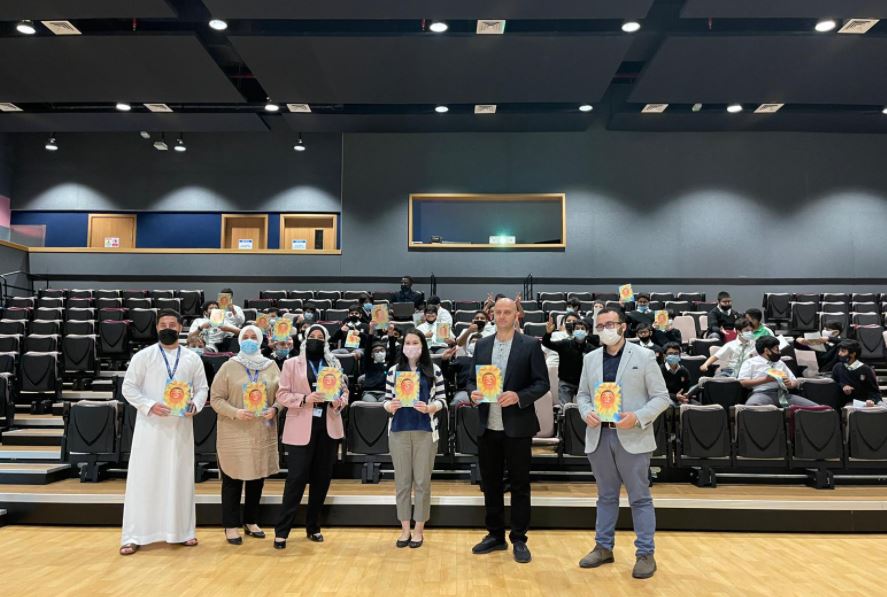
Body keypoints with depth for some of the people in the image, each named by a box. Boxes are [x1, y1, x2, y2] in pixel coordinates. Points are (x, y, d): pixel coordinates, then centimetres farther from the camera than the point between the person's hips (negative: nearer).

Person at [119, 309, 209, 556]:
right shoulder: (143, 356, -1)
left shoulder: (192, 358, 6)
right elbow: (129, 387, -2)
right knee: (143, 478, -1)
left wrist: (195, 405, -12)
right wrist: (150, 405, -17)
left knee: (181, 478, 9)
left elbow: (202, 388, 9)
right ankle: (134, 535, 7)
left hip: (181, 426, 2)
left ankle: (184, 531, 19)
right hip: (150, 426, -2)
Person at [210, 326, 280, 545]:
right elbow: (216, 398, -4)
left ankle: (251, 521, 27)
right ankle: (231, 526, 16)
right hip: (234, 434, -3)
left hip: (263, 432, 3)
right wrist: (235, 413, -18)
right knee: (233, 480, 3)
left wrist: (274, 410, -12)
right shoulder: (229, 366, -2)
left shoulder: (271, 366, 5)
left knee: (258, 478, 12)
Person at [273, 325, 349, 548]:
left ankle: (313, 526, 23)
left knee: (322, 479, 9)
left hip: (328, 427, 4)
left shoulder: (334, 364, 12)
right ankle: (281, 531, 4)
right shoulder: (291, 364, 3)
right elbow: (282, 395, -3)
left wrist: (339, 402, -9)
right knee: (296, 479, -5)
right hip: (301, 428, -3)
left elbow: (344, 391, 12)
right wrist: (304, 399, -18)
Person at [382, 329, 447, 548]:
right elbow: (386, 400, 6)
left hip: (425, 431, -1)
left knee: (422, 481, 5)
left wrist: (429, 408, -17)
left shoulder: (434, 370, 1)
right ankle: (405, 529, 19)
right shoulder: (394, 371, 5)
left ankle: (419, 530, 17)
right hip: (399, 431, 1)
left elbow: (442, 400, 2)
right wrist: (390, 406, -15)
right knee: (402, 481, 7)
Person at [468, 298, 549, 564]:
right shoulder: (482, 345, 9)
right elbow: (471, 379, 12)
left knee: (519, 484, 6)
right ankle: (495, 535, 26)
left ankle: (519, 540, 18)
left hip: (517, 426, -4)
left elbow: (542, 382, -5)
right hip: (487, 426, 4)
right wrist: (473, 392, -10)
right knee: (490, 483, 12)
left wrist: (519, 396, -21)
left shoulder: (530, 345, -3)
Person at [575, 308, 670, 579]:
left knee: (640, 497, 4)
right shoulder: (591, 359, 9)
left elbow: (661, 397, -3)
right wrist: (586, 412, -7)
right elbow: (582, 394, 14)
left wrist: (638, 417, -18)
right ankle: (603, 547, 26)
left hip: (632, 437, -3)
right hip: (599, 436, 4)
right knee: (606, 495, 14)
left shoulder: (644, 356, -2)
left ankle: (645, 553, 15)